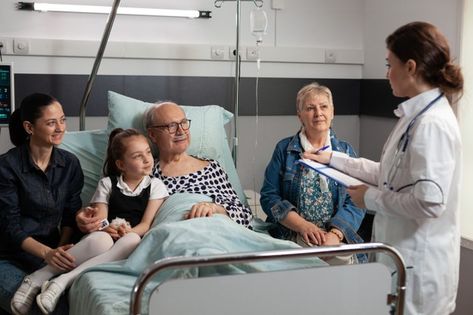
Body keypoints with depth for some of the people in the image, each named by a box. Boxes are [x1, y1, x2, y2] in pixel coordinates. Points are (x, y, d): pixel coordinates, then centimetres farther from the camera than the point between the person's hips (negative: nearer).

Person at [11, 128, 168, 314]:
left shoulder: (155, 186, 9)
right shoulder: (107, 184, 12)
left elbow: (147, 224, 0)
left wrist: (127, 232, -21)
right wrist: (105, 228, -22)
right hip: (105, 238, 0)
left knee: (133, 240, -40)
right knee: (100, 239, -40)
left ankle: (63, 280, -42)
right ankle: (37, 278, -33)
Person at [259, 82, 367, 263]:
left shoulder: (346, 151, 12)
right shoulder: (284, 149, 9)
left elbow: (355, 202, 2)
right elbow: (269, 196, 1)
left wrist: (335, 234, -16)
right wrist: (302, 225, -13)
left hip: (338, 240, 2)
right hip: (290, 240, -1)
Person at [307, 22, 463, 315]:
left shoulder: (432, 124, -22)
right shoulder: (417, 116, 10)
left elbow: (429, 201, -28)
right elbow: (391, 175, 18)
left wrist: (371, 197, -15)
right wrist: (334, 158, 19)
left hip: (419, 263, -9)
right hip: (405, 254, 9)